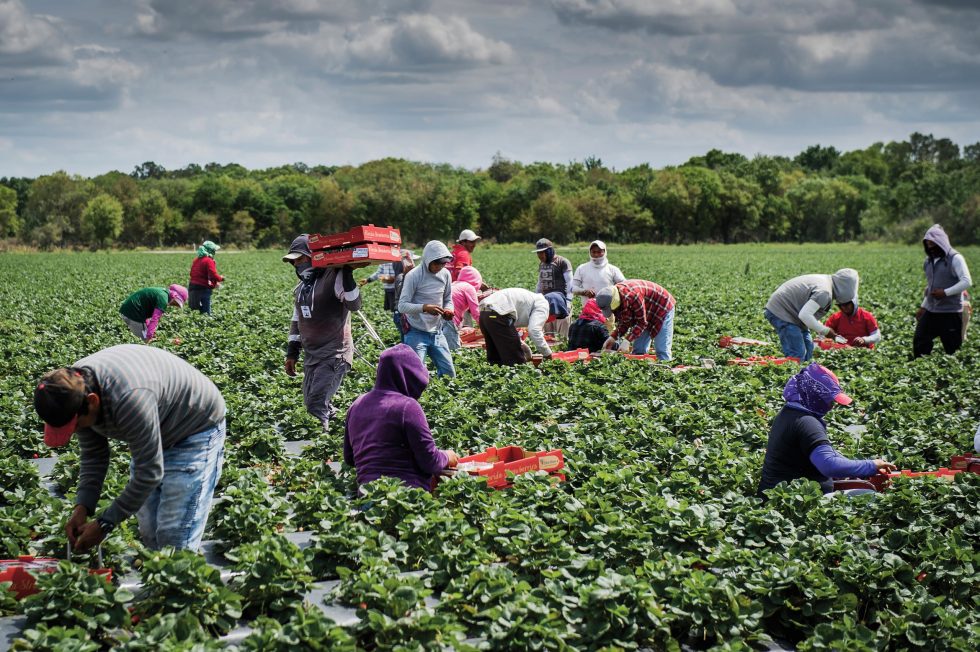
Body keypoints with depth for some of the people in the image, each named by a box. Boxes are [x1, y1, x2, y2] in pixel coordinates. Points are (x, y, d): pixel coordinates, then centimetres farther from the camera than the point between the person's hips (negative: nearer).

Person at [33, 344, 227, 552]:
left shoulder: (129, 399, -39)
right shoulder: (73, 387, -14)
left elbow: (149, 473, -31)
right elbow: (92, 455, -1)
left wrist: (105, 523, -25)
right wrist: (82, 507, -13)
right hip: (154, 434, 8)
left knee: (173, 539, -16)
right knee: (150, 535, 7)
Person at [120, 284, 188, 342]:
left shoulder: (161, 292, 14)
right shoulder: (163, 298, -17)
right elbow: (155, 319, -24)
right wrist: (149, 336, -26)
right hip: (133, 314, -10)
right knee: (144, 340, -6)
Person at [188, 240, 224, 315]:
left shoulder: (196, 260, 13)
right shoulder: (209, 261, -12)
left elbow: (192, 273, 18)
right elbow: (213, 276, -19)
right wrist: (221, 278, 1)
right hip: (204, 289, -8)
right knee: (206, 313, -6)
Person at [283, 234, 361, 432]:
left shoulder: (334, 278, -12)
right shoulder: (301, 287, 13)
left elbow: (354, 305, -24)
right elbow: (297, 321, 21)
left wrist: (347, 277, -32)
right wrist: (291, 353, 19)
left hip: (334, 354, -8)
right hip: (311, 355, 8)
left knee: (317, 404, -16)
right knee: (311, 403, 10)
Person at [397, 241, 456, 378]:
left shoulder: (445, 274, 3)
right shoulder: (413, 276, -14)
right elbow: (402, 306, -17)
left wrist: (448, 310, -10)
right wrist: (424, 308, -33)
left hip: (437, 333, 6)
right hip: (417, 334, -6)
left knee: (449, 374, 9)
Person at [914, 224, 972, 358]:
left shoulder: (955, 258, -9)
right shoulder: (929, 261, 14)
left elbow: (967, 281, -17)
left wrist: (945, 292, -22)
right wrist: (923, 307, 21)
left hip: (951, 313, -7)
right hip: (930, 311, 7)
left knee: (952, 348, -2)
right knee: (919, 341, 1)